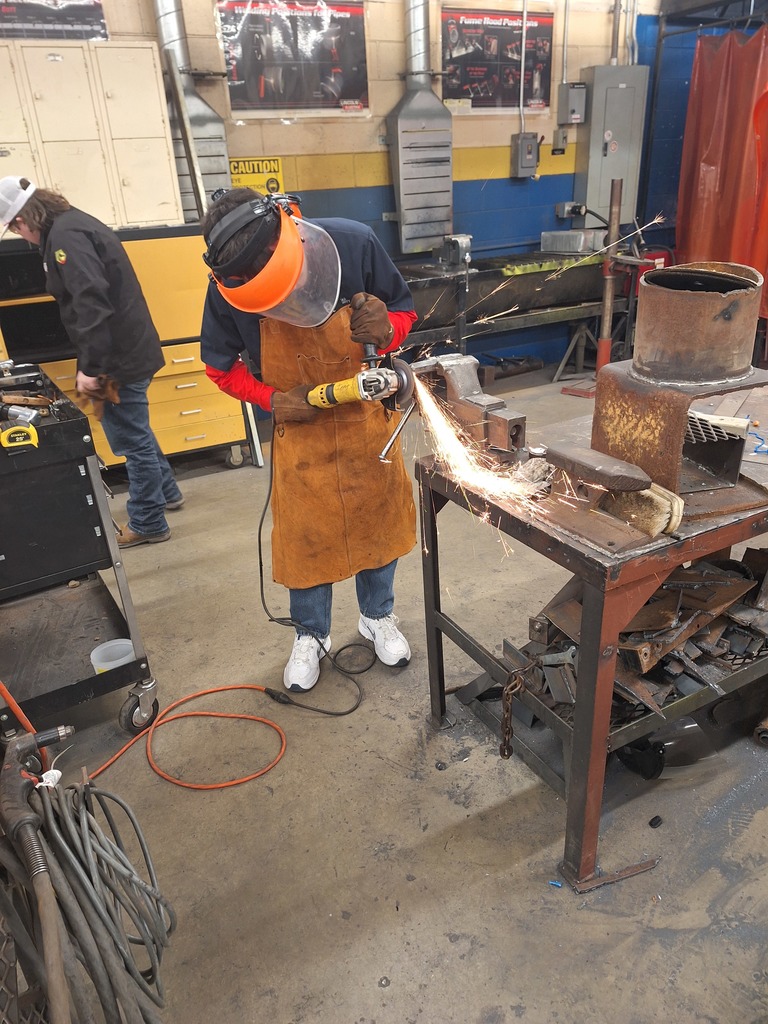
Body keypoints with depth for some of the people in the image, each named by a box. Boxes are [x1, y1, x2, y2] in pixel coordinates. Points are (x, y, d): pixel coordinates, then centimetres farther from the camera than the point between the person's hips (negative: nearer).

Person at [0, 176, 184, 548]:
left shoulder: (65, 236, -17)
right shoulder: (75, 223, 13)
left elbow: (91, 305, -27)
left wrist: (90, 367, -24)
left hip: (119, 356, -10)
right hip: (130, 347, 10)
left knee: (132, 440, 1)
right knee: (135, 432, 23)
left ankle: (147, 523, 14)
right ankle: (166, 492, 39)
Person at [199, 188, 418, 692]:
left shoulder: (354, 244, -23)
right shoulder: (229, 290, -20)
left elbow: (404, 309, -5)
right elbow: (222, 368, -3)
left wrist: (386, 330, -28)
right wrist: (273, 400, -18)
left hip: (367, 418, 1)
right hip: (301, 427, 0)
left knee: (377, 519, 14)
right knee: (303, 535, 9)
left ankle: (378, 616, 39)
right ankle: (311, 635, 34)